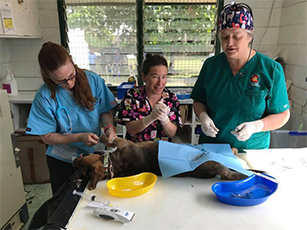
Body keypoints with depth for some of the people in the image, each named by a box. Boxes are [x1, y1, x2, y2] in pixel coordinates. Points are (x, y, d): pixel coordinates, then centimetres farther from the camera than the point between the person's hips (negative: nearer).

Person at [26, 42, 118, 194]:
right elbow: (47, 137, -12)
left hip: (95, 154, 2)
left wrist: (109, 127, -23)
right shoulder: (44, 96, -17)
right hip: (63, 162, -1)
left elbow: (105, 111, -3)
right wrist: (80, 137, -25)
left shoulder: (93, 80, -13)